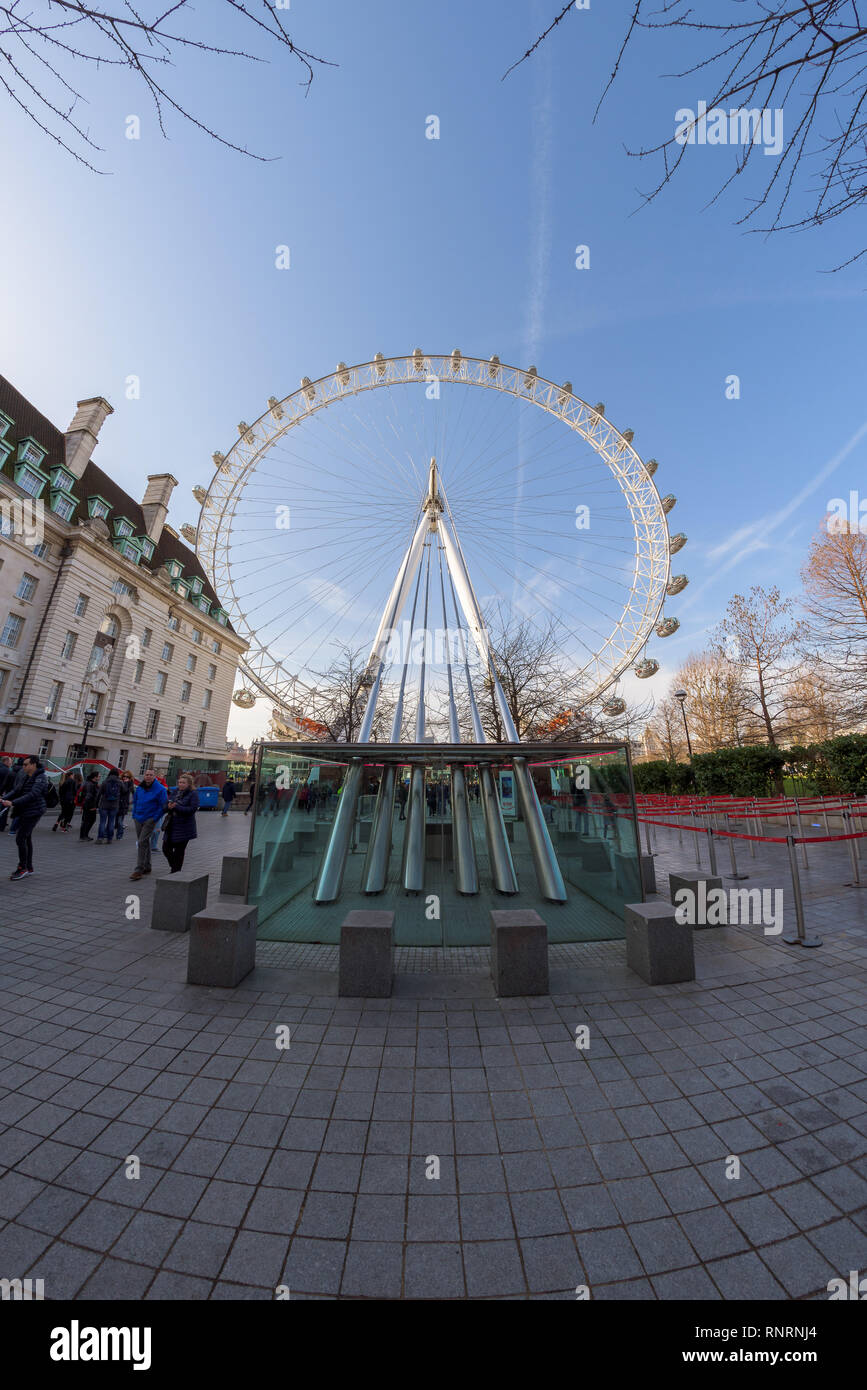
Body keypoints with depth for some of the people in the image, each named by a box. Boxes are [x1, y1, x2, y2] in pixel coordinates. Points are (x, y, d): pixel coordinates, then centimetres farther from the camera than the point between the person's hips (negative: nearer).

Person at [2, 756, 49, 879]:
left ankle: (23, 868, -1)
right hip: (24, 812, 9)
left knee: (20, 838, -10)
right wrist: (4, 799, 5)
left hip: (33, 812, -9)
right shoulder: (27, 777, 13)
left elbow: (32, 795, -25)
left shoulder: (40, 778, -15)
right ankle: (29, 868, 21)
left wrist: (13, 802, -29)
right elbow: (17, 791, 19)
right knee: (27, 838, 13)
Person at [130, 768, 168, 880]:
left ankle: (139, 870, -6)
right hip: (138, 819, 6)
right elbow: (135, 801, 20)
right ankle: (147, 867, 26)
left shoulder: (160, 789, -11)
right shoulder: (139, 787, 6)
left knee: (142, 843, -11)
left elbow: (163, 806, -9)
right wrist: (134, 815, 12)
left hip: (150, 820, -6)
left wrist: (155, 819, -13)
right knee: (145, 842, 14)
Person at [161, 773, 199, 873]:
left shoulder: (193, 794, -8)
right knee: (166, 848, 9)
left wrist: (177, 807, -23)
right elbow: (166, 807, 13)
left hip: (184, 826, -6)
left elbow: (192, 809, -18)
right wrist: (169, 807, -11)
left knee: (179, 850, 2)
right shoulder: (176, 792, 9)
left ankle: (175, 871, 16)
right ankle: (173, 866, 33)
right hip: (172, 825, 6)